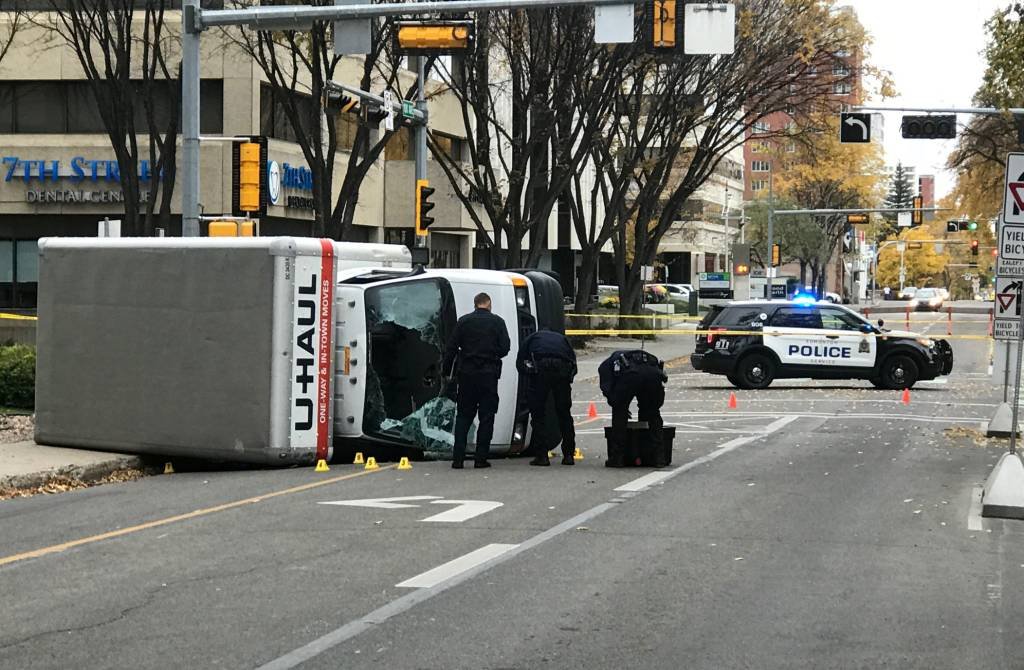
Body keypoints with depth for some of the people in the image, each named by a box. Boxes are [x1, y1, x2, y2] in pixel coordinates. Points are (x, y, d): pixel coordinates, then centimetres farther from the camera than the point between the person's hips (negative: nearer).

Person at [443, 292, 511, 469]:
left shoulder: (464, 321, 4)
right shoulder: (497, 322, 0)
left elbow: (451, 348, 0)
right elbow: (505, 348, -3)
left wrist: (447, 371, 7)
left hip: (467, 374, 2)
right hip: (489, 374, -2)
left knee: (463, 416, 8)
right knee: (486, 416, 5)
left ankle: (458, 458, 0)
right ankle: (481, 458, 1)